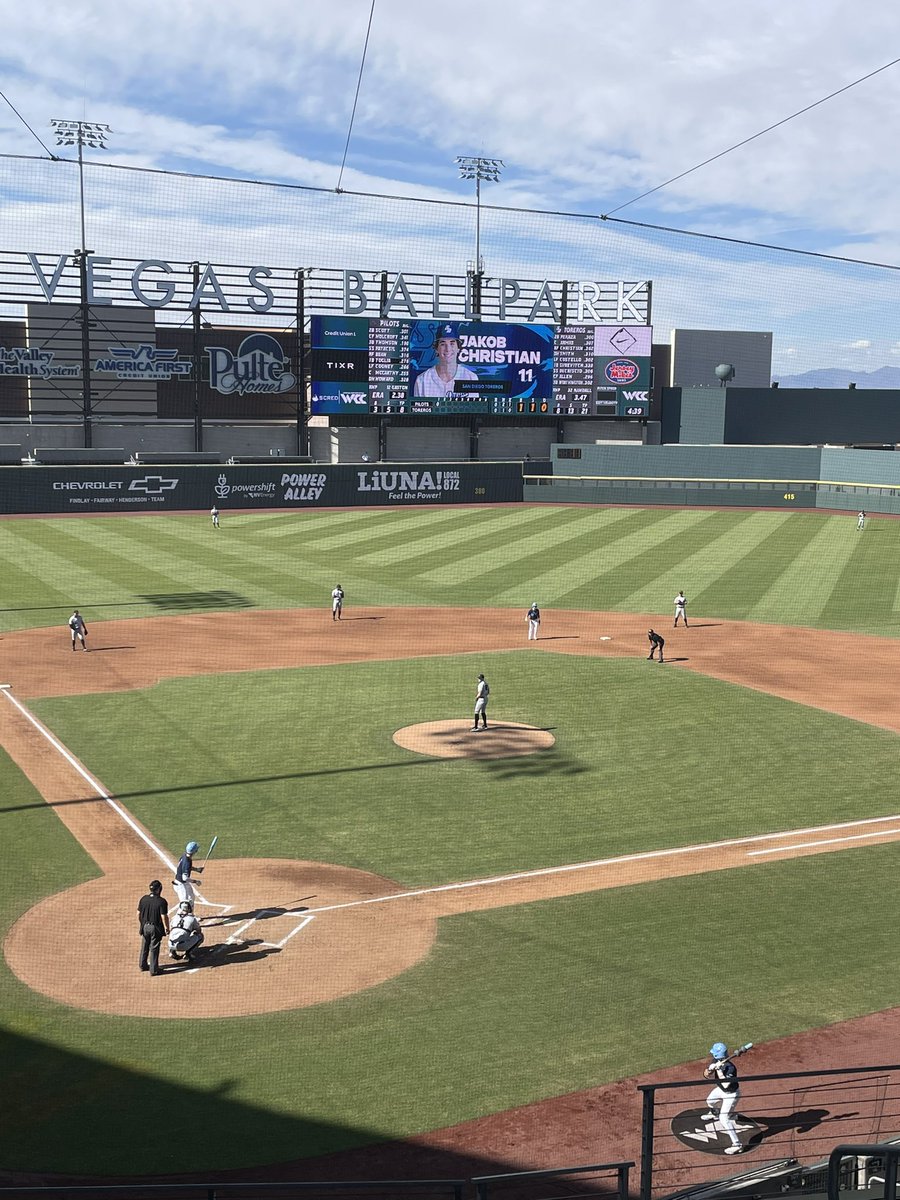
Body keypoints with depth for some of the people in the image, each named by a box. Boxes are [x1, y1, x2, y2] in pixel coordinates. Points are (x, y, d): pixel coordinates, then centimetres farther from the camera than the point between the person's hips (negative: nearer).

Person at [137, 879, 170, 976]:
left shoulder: (143, 899, -4)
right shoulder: (161, 901, -19)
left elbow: (139, 914, 3)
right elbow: (164, 917, -18)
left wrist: (140, 925, 17)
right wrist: (167, 928, -4)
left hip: (145, 927, 4)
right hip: (156, 928, -4)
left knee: (144, 947, 21)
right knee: (154, 948, 6)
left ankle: (143, 965, 35)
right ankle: (153, 969, 12)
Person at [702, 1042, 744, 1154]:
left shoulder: (730, 1067, -37)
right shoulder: (715, 1062, -14)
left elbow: (725, 1085, -42)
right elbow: (707, 1075, -13)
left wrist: (719, 1070, -44)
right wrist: (710, 1069, -34)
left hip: (731, 1094, -9)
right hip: (721, 1090, 9)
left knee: (724, 1119, -11)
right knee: (710, 1100, 30)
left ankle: (737, 1145, -6)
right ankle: (714, 1114, 64)